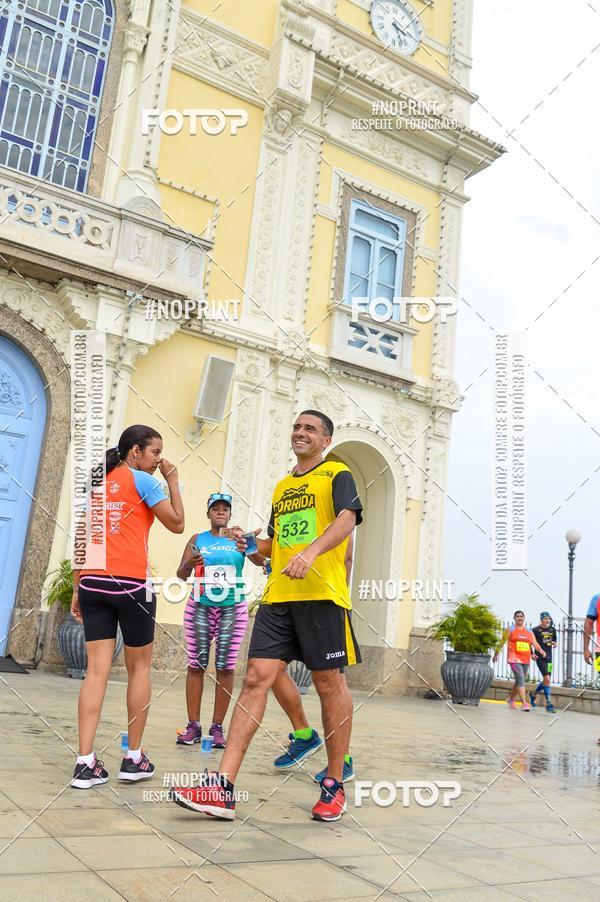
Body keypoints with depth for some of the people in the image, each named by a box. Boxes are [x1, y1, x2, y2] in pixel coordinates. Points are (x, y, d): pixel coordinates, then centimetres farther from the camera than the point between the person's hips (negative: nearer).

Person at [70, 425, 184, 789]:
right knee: (140, 667, 9)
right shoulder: (143, 480, -2)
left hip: (93, 582, 5)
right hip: (131, 583, -5)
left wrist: (78, 588, 17)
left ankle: (86, 762, -3)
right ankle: (134, 758, 14)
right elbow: (177, 523, -2)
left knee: (97, 670, 2)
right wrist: (173, 480, 6)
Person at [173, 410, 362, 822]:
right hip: (278, 596, 6)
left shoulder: (337, 475, 3)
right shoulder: (281, 486, 23)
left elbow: (347, 518, -15)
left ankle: (335, 785, 17)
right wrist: (252, 544, 7)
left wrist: (311, 552, -32)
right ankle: (223, 788, -6)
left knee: (329, 684, 2)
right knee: (256, 677, -4)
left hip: (322, 593, -5)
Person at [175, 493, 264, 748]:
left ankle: (217, 727, 5)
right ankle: (193, 725, 5)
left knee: (226, 667, -2)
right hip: (200, 608, 1)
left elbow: (261, 560, -9)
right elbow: (181, 574, 2)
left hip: (233, 610, 0)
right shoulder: (197, 540, 8)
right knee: (196, 665, -2)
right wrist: (189, 564, -20)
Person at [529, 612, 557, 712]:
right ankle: (548, 703, -10)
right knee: (547, 679, -15)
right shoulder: (536, 630, -6)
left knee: (546, 680, 10)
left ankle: (533, 694, 36)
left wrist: (554, 644, 0)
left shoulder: (552, 629, 9)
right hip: (540, 657, -6)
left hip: (549, 657, 6)